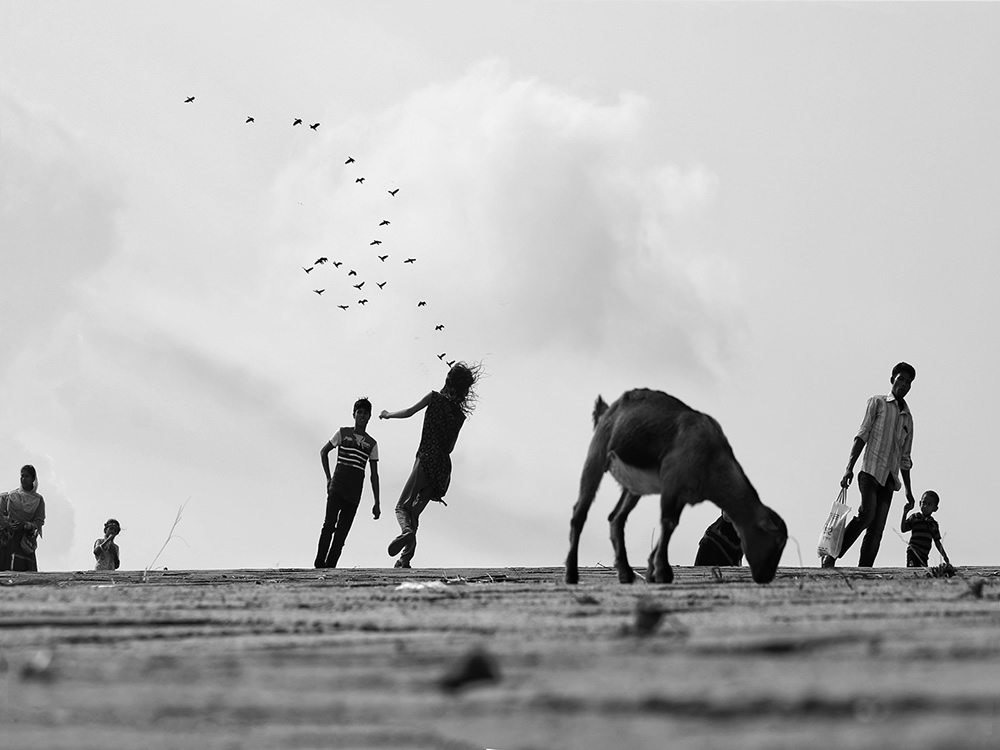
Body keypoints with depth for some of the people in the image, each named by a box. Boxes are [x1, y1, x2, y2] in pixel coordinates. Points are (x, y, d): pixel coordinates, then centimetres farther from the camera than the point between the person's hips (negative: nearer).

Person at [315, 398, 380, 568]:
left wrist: (376, 504, 8)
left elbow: (374, 475, 13)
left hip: (355, 490, 2)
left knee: (342, 531, -3)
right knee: (329, 524, -16)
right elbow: (323, 452, 19)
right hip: (337, 486, -2)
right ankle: (319, 563, -18)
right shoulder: (342, 433, 10)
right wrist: (328, 478, 9)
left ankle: (331, 564, -2)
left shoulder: (372, 444, 14)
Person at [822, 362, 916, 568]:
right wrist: (850, 467, -12)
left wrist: (908, 490, 21)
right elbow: (862, 435, -2)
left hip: (890, 478, 5)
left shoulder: (908, 417, 23)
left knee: (877, 529, -5)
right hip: (871, 470, -5)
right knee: (867, 514, -24)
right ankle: (831, 555, -17)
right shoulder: (877, 403, 8)